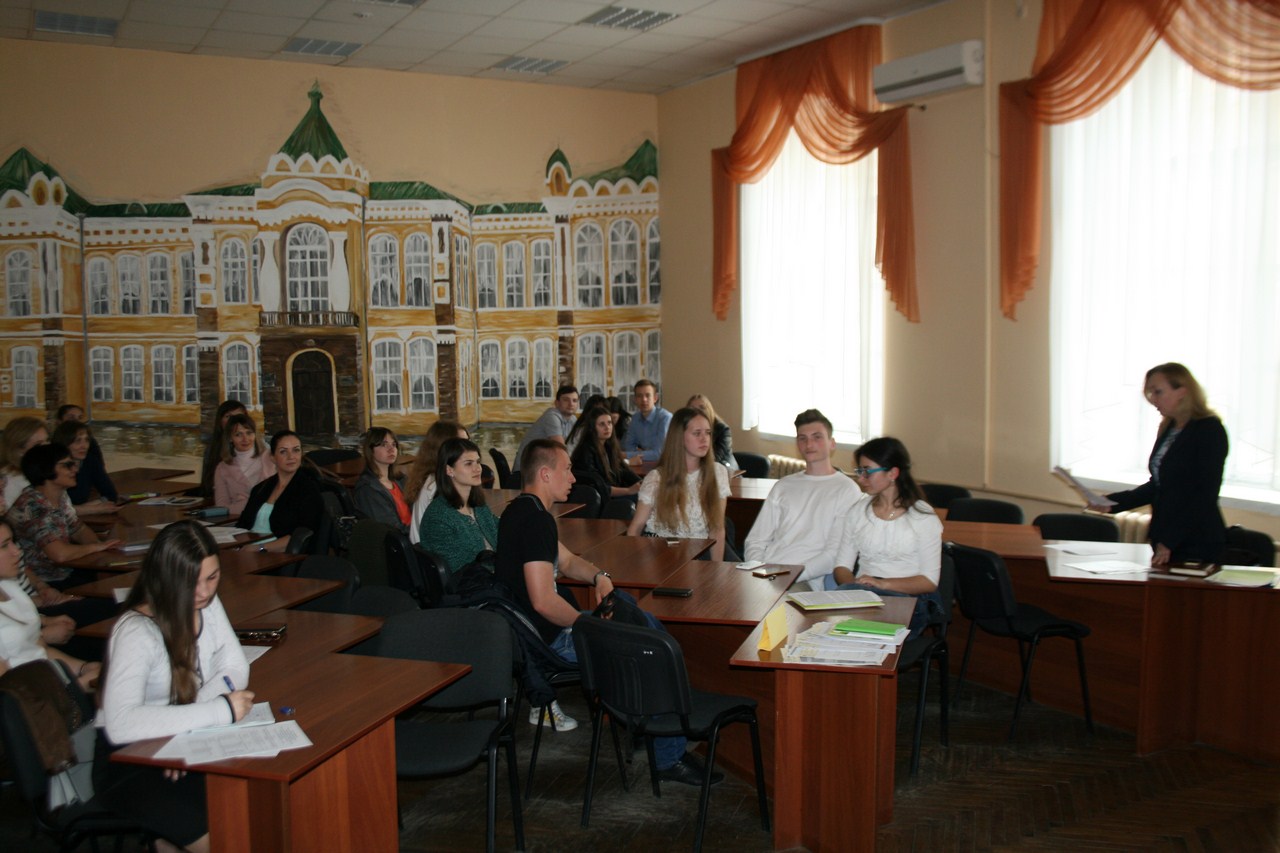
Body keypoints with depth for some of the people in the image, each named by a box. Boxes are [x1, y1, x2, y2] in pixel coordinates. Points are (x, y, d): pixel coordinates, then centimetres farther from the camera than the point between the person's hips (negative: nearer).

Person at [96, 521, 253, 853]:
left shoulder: (206, 602, -2)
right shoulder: (136, 632, -22)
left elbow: (235, 669, 0)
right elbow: (119, 724, -33)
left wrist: (187, 723, -17)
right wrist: (219, 710, -31)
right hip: (129, 764, -7)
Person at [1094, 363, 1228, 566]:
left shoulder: (1210, 430, -11)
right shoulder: (1169, 429, 11)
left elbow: (1206, 494, -16)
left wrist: (1168, 542, -18)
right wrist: (1114, 502, 5)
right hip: (1164, 542, 7)